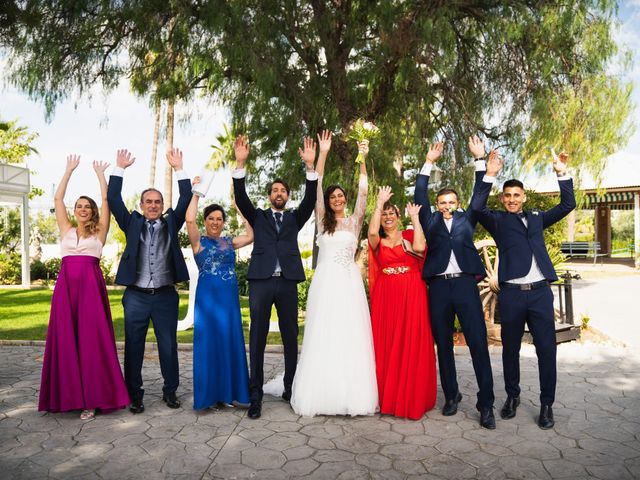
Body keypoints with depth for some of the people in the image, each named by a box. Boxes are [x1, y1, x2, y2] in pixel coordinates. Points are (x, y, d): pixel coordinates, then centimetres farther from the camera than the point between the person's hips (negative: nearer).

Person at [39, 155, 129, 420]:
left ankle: (92, 397, 2)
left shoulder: (99, 232, 8)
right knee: (65, 339, 4)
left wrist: (100, 174, 11)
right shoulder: (66, 230, 15)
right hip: (66, 285, 3)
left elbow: (106, 200, 4)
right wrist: (69, 170, 16)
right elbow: (58, 198, 13)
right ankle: (68, 394, 14)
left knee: (91, 339, -3)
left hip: (91, 285, -3)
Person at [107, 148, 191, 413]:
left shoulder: (171, 223, 8)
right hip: (136, 296, 0)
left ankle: (170, 391, 22)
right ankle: (134, 395, 20)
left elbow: (185, 199, 0)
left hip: (166, 295, 0)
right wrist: (120, 168, -3)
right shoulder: (132, 223, 8)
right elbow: (113, 200, 1)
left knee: (169, 346, 8)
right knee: (133, 347, 7)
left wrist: (178, 169, -4)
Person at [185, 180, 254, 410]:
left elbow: (252, 236, 3)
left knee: (230, 343, 7)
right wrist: (196, 193, -8)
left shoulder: (229, 242, 13)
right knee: (209, 343, 1)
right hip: (207, 296, -4)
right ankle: (210, 393, 11)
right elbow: (189, 219, -17)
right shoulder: (199, 241, 0)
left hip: (229, 297, 5)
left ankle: (228, 391, 18)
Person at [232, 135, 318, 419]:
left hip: (287, 282, 1)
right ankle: (255, 395, 7)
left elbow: (309, 201, 0)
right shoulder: (258, 216, 14)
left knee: (290, 337, 7)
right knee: (257, 338, 0)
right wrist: (240, 164, -14)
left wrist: (310, 166, -12)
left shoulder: (294, 218, 16)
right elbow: (241, 198, -1)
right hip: (261, 281, -1)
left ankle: (291, 389, 18)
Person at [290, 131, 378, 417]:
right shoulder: (323, 222, 9)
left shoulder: (354, 222, 10)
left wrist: (362, 159, -7)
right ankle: (322, 394, 9)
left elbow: (363, 192, 0)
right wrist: (323, 154, -4)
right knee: (322, 337, 1)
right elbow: (316, 187, 1)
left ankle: (353, 394, 8)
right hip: (325, 281, 0)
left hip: (349, 282, 0)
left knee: (351, 336, 0)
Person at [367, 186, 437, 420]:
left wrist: (415, 218, -6)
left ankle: (413, 399, 11)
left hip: (412, 297, -1)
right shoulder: (378, 242, 10)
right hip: (386, 297, 1)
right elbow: (372, 231, -14)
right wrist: (379, 203, -11)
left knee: (412, 345, 0)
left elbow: (419, 248, -15)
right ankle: (387, 398, 13)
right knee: (386, 346, 2)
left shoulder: (409, 235, 8)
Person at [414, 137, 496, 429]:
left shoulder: (467, 219, 15)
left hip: (465, 284, -1)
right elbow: (420, 195, 9)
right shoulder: (431, 221, 14)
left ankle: (486, 404, 3)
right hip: (438, 286, 1)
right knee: (443, 345, 8)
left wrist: (479, 159, 6)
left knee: (478, 343, -4)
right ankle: (451, 395, 22)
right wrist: (429, 163, 6)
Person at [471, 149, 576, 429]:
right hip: (511, 294, -2)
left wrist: (562, 173, 4)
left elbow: (568, 205, 13)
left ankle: (547, 404, 15)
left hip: (540, 291, 2)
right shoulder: (497, 221, 6)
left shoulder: (537, 218, 17)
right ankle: (512, 397, 26)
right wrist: (490, 174, -16)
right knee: (510, 349, 10)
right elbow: (476, 208, -11)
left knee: (546, 349, 2)